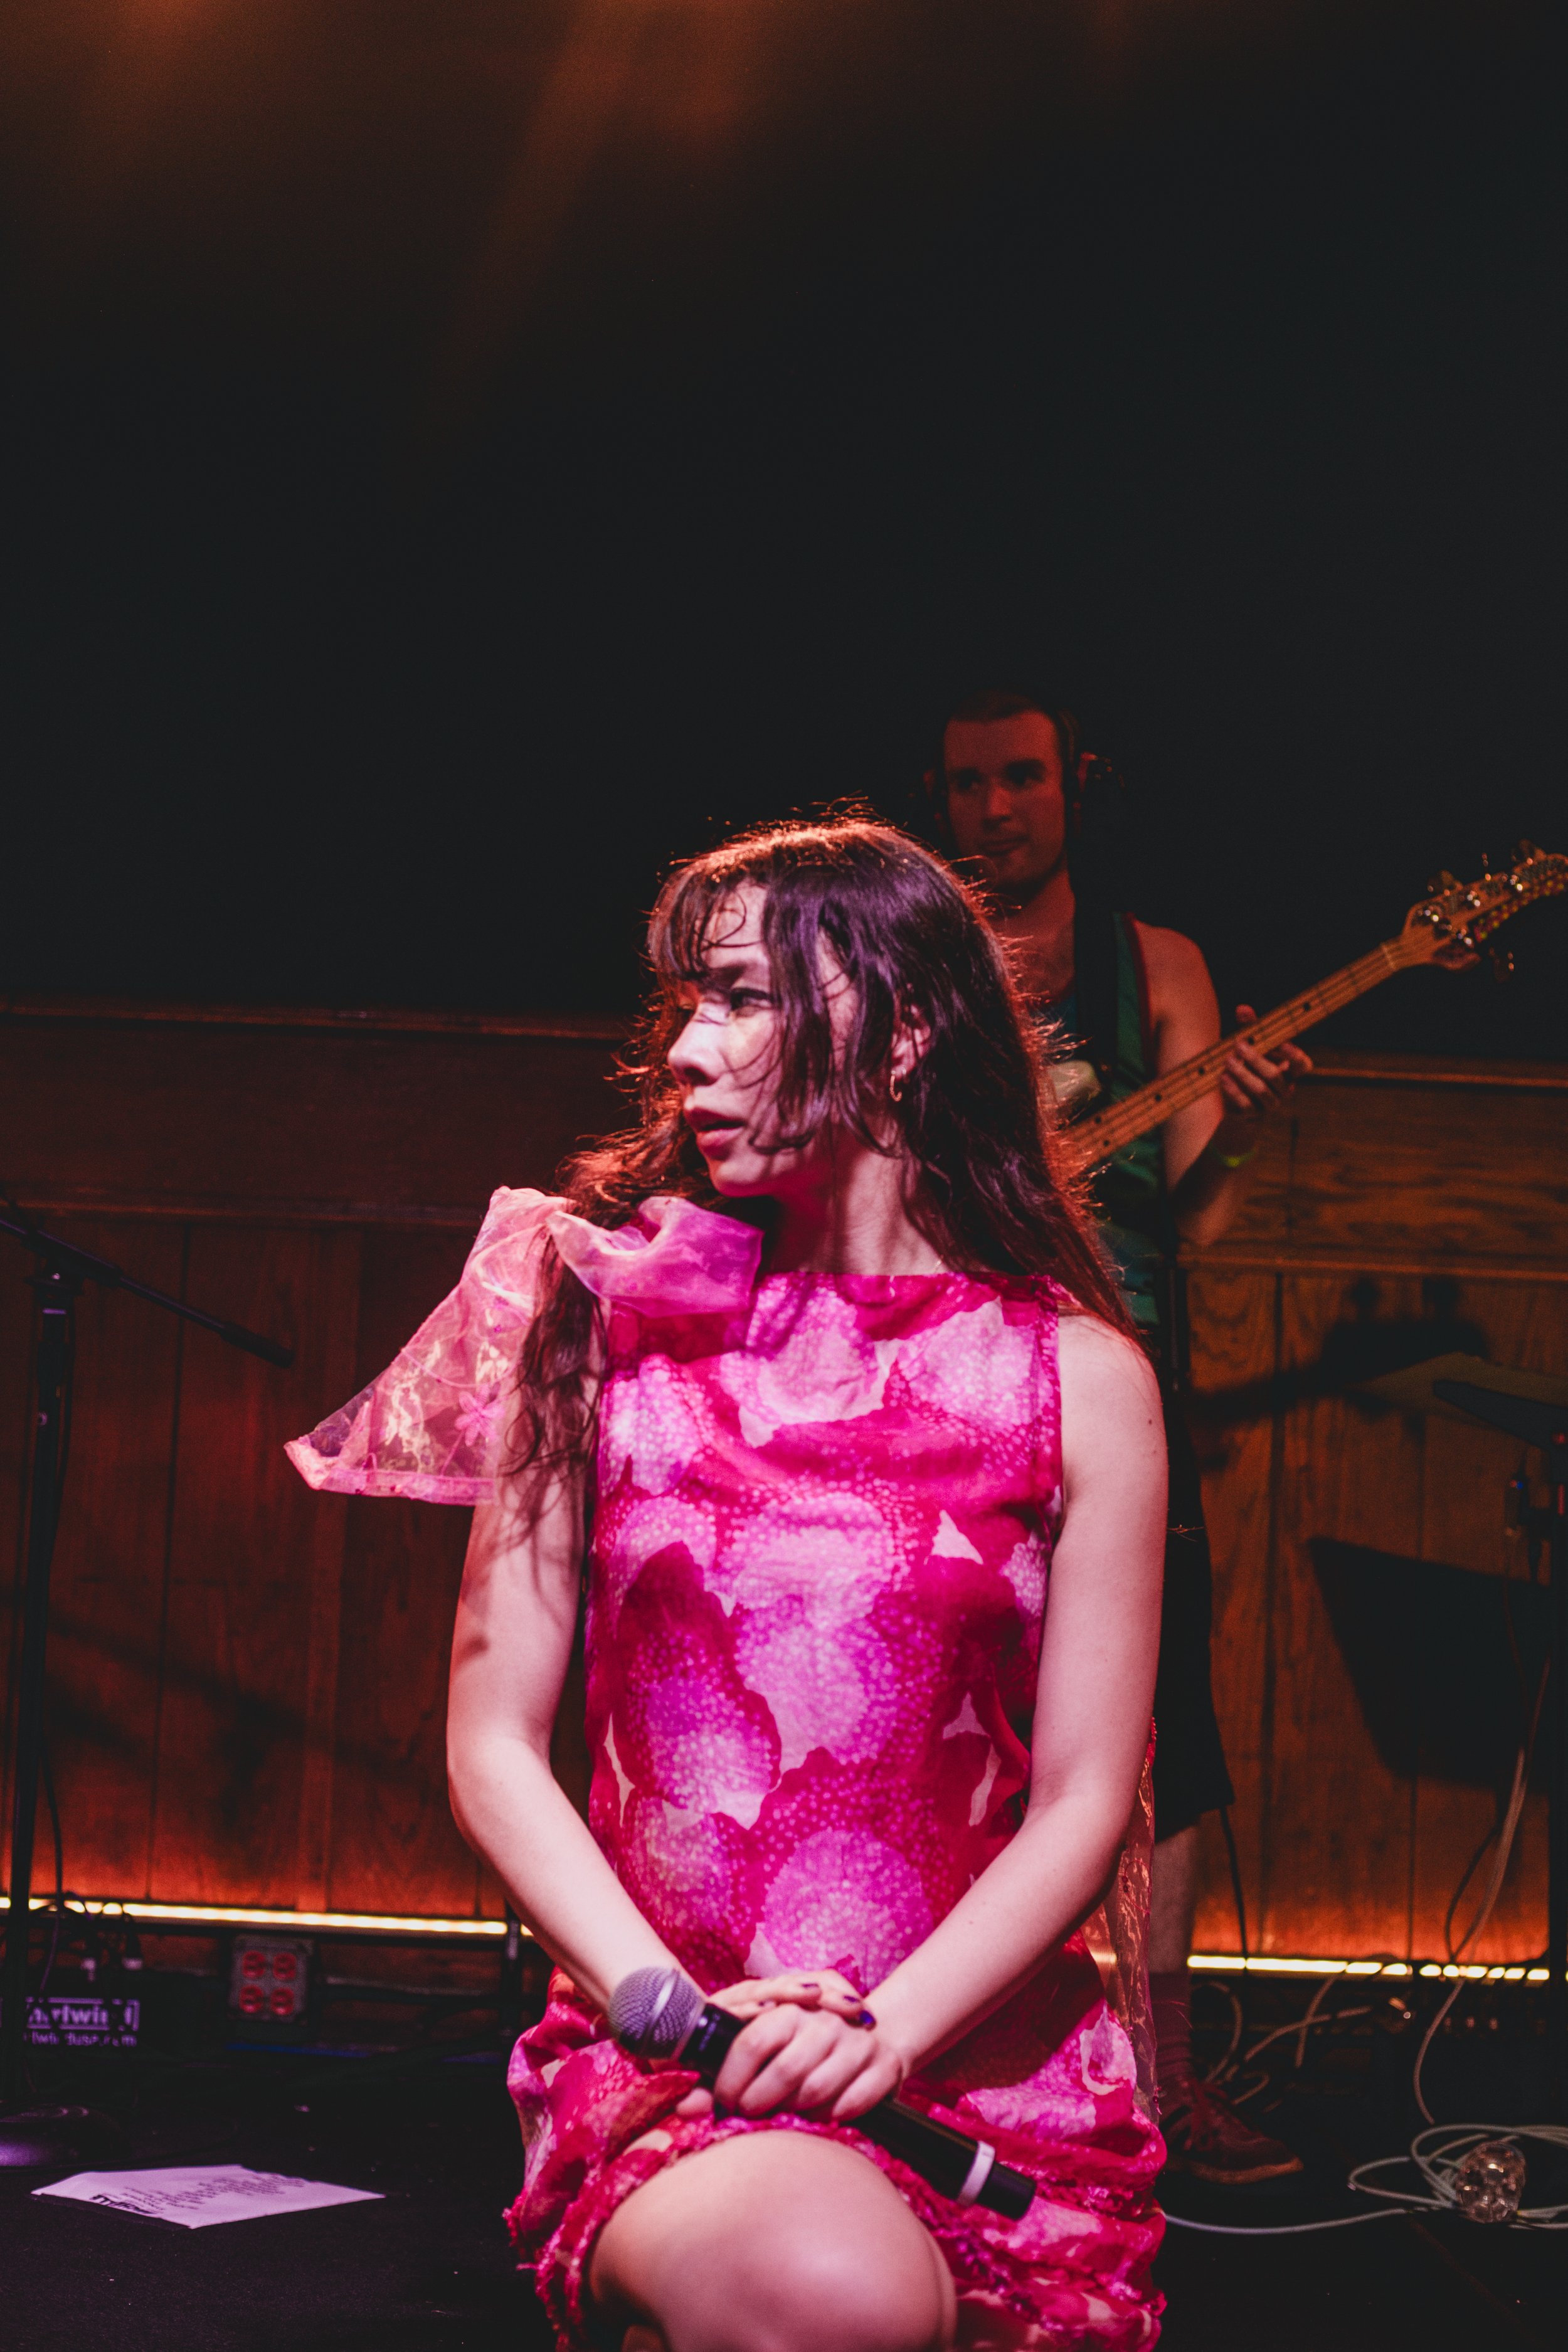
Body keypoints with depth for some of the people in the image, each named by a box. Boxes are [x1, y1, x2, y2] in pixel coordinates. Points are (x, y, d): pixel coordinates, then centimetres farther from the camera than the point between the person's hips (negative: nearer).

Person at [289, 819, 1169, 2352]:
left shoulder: (1077, 1374, 5)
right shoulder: (605, 1322, 6)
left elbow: (1086, 1798, 1)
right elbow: (493, 1745, 3)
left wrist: (882, 2033, -15)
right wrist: (673, 2006, -12)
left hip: (987, 2044, 2)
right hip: (655, 2044, -2)